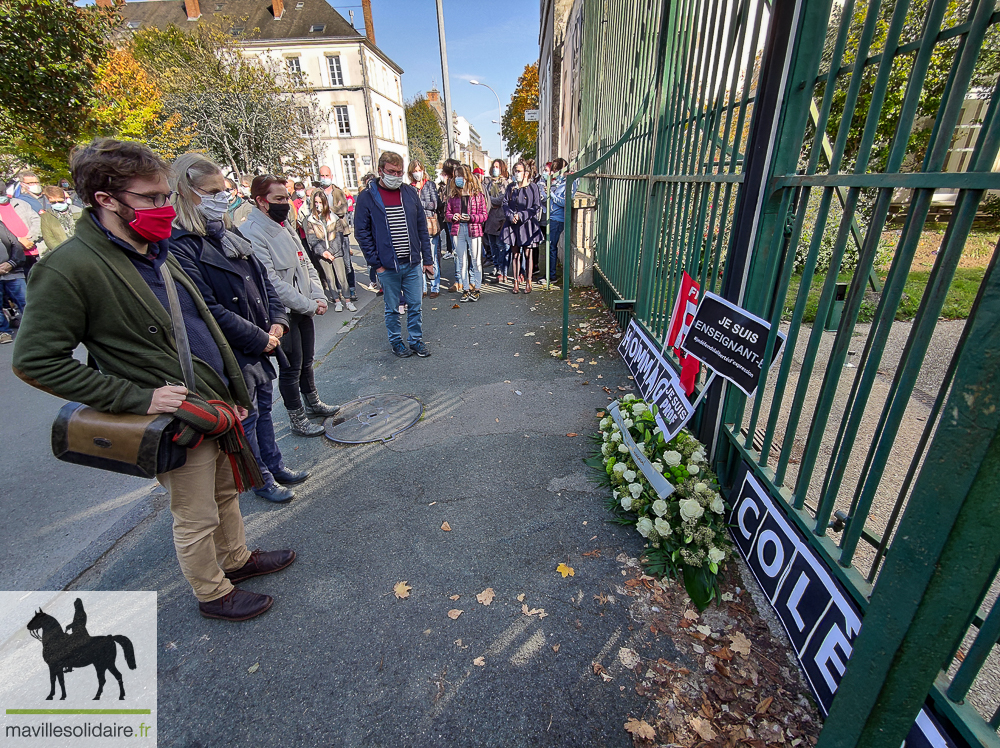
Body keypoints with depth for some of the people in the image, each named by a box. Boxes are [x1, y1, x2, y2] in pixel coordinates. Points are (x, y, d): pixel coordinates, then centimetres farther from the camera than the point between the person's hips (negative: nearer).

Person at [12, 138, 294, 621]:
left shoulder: (156, 252, 9)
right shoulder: (70, 268, -16)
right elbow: (35, 360, -15)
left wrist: (232, 391, 13)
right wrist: (137, 398, -18)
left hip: (216, 406, 8)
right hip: (178, 420, -8)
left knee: (226, 493, 24)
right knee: (196, 519, 12)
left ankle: (237, 558, 47)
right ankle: (213, 594, 35)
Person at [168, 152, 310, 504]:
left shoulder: (230, 237, 9)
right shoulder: (179, 247, -18)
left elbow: (264, 281, 11)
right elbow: (209, 311, -23)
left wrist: (276, 322, -3)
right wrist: (260, 339, -16)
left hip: (260, 345, 8)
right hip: (231, 355, -8)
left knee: (263, 407, 20)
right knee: (245, 416, 9)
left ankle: (274, 465, 37)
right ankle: (261, 480, 27)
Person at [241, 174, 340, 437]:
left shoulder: (285, 226, 10)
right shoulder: (251, 234, -18)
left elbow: (306, 264, 12)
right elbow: (271, 282, -22)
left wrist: (318, 298, -2)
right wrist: (309, 306, -17)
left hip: (304, 308, 8)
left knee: (307, 360, 21)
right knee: (290, 368, 5)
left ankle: (313, 403, 39)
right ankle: (297, 420, 21)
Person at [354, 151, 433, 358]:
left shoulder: (410, 193, 5)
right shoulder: (367, 197, -4)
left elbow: (422, 228, 8)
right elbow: (362, 232, -4)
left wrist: (427, 259, 5)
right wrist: (376, 263, -9)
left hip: (412, 264, 3)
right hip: (388, 266, -2)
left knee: (414, 306, 10)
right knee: (392, 309, 10)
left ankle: (416, 340, 26)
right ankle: (396, 341, 27)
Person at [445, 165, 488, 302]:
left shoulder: (478, 194, -1)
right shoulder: (453, 195, 9)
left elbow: (484, 214, -3)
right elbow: (447, 213, 13)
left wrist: (471, 217, -17)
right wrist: (452, 217, -9)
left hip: (474, 230, -3)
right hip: (458, 230, 3)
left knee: (476, 260, 2)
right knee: (462, 261, 7)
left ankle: (476, 288, 13)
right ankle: (466, 289, 16)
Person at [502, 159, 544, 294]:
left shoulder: (533, 187, -1)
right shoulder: (511, 187, 9)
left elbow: (536, 207, -4)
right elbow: (505, 203, 6)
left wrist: (521, 215, -13)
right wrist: (511, 215, -12)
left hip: (528, 224, -3)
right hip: (512, 225, 3)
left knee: (527, 254, 2)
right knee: (515, 254, 4)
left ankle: (528, 283, 12)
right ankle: (516, 282, 11)